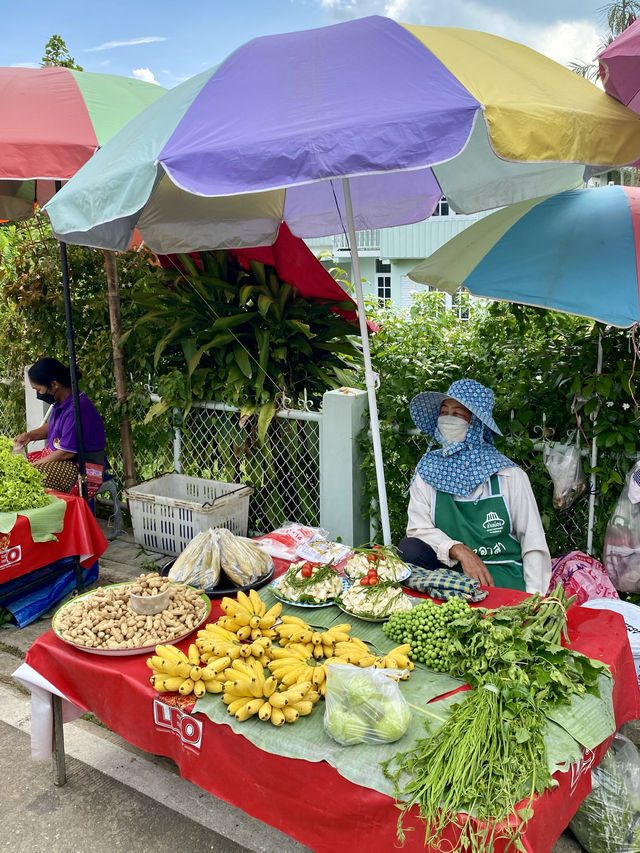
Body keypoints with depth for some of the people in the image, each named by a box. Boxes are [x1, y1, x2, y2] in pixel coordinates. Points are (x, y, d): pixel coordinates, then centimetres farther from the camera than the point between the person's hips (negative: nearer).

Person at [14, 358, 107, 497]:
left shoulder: (77, 408, -26)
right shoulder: (62, 402, 4)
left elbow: (66, 452, -23)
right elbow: (52, 426, 25)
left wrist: (34, 464, -12)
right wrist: (29, 435, 8)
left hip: (83, 469, -10)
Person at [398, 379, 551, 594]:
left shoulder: (509, 476, 0)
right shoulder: (427, 471, 5)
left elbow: (534, 543, 1)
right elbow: (419, 529, -4)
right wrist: (459, 550, -22)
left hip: (502, 576, -3)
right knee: (408, 548, -25)